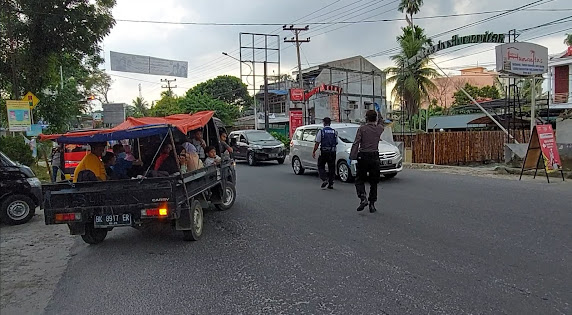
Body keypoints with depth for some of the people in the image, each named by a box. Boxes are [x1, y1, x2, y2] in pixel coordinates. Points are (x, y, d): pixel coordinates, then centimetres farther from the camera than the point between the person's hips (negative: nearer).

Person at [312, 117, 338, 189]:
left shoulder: (321, 132, -7)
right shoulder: (334, 132, 4)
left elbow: (317, 143, -6)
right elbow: (336, 143, 9)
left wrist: (314, 152, 3)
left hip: (323, 152, -3)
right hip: (332, 152, 3)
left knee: (321, 166, 10)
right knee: (331, 168, 10)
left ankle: (324, 179, -8)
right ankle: (331, 184, 11)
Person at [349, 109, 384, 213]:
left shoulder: (362, 129, -6)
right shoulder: (379, 129, 4)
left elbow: (356, 144, -14)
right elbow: (381, 122, 30)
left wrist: (352, 157, -16)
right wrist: (379, 114, 46)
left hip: (363, 157, -2)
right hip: (375, 157, 2)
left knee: (359, 179, 9)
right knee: (373, 182, 11)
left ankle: (363, 198, -12)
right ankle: (372, 204, 12)